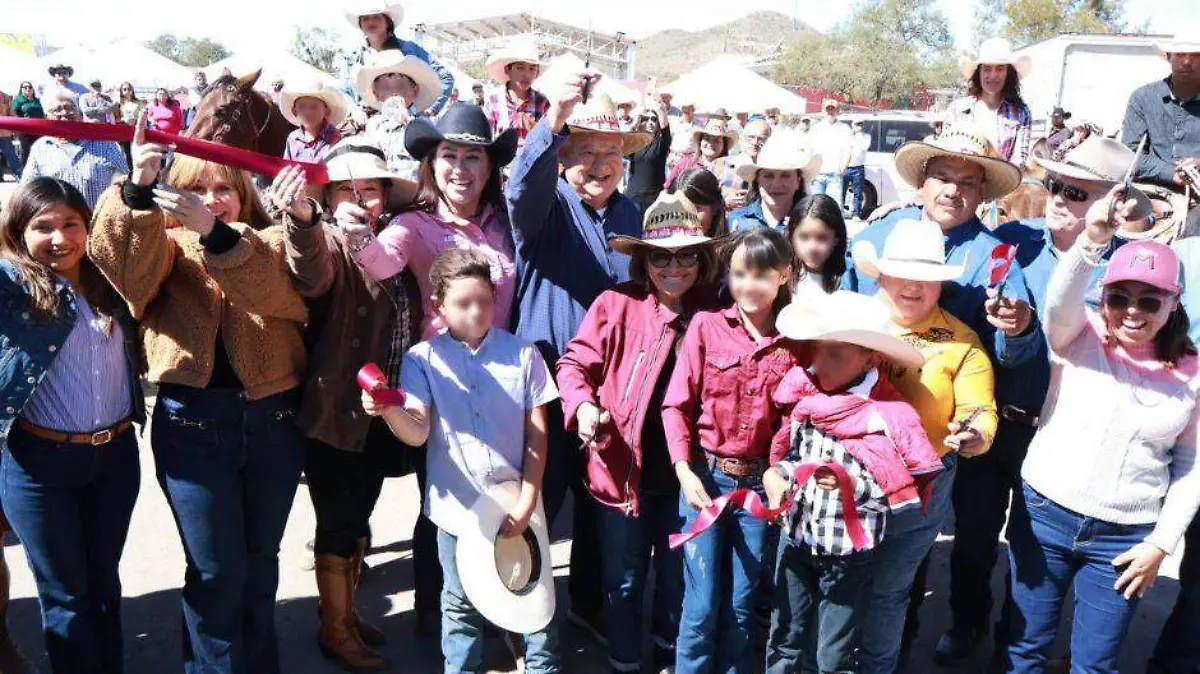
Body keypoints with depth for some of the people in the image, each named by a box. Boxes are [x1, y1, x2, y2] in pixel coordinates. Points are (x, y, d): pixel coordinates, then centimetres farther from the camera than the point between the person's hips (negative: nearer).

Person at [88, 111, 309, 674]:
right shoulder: (165, 247, 9)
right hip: (193, 421, -1)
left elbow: (281, 290, -15)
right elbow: (124, 265, -15)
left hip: (273, 418, 1)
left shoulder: (272, 242, 9)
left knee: (260, 559, 14)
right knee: (216, 570, 1)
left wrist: (218, 234, -28)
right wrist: (137, 192, -31)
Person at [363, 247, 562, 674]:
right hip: (458, 506, 0)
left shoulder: (522, 354, -5)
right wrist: (389, 411, -39)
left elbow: (538, 434, -2)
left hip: (518, 502, 1)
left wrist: (527, 500, -6)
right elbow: (418, 432, -17)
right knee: (461, 605, 16)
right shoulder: (423, 359, -6)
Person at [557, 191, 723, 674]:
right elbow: (575, 363, -4)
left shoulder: (715, 312, -3)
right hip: (625, 466, -2)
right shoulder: (618, 304, -11)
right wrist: (583, 405, -23)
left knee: (679, 579, 21)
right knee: (624, 582, 12)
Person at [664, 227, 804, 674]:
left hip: (760, 482, 1)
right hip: (704, 476, -1)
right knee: (703, 606, 2)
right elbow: (676, 405, -3)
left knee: (742, 607, 12)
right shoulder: (706, 326, -3)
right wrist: (683, 470, -13)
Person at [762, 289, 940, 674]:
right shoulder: (807, 397, -4)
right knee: (784, 643, 20)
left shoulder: (891, 416, -20)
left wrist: (853, 484, -26)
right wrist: (775, 476, -8)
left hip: (849, 553, -4)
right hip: (796, 540, 5)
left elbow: (909, 494, -15)